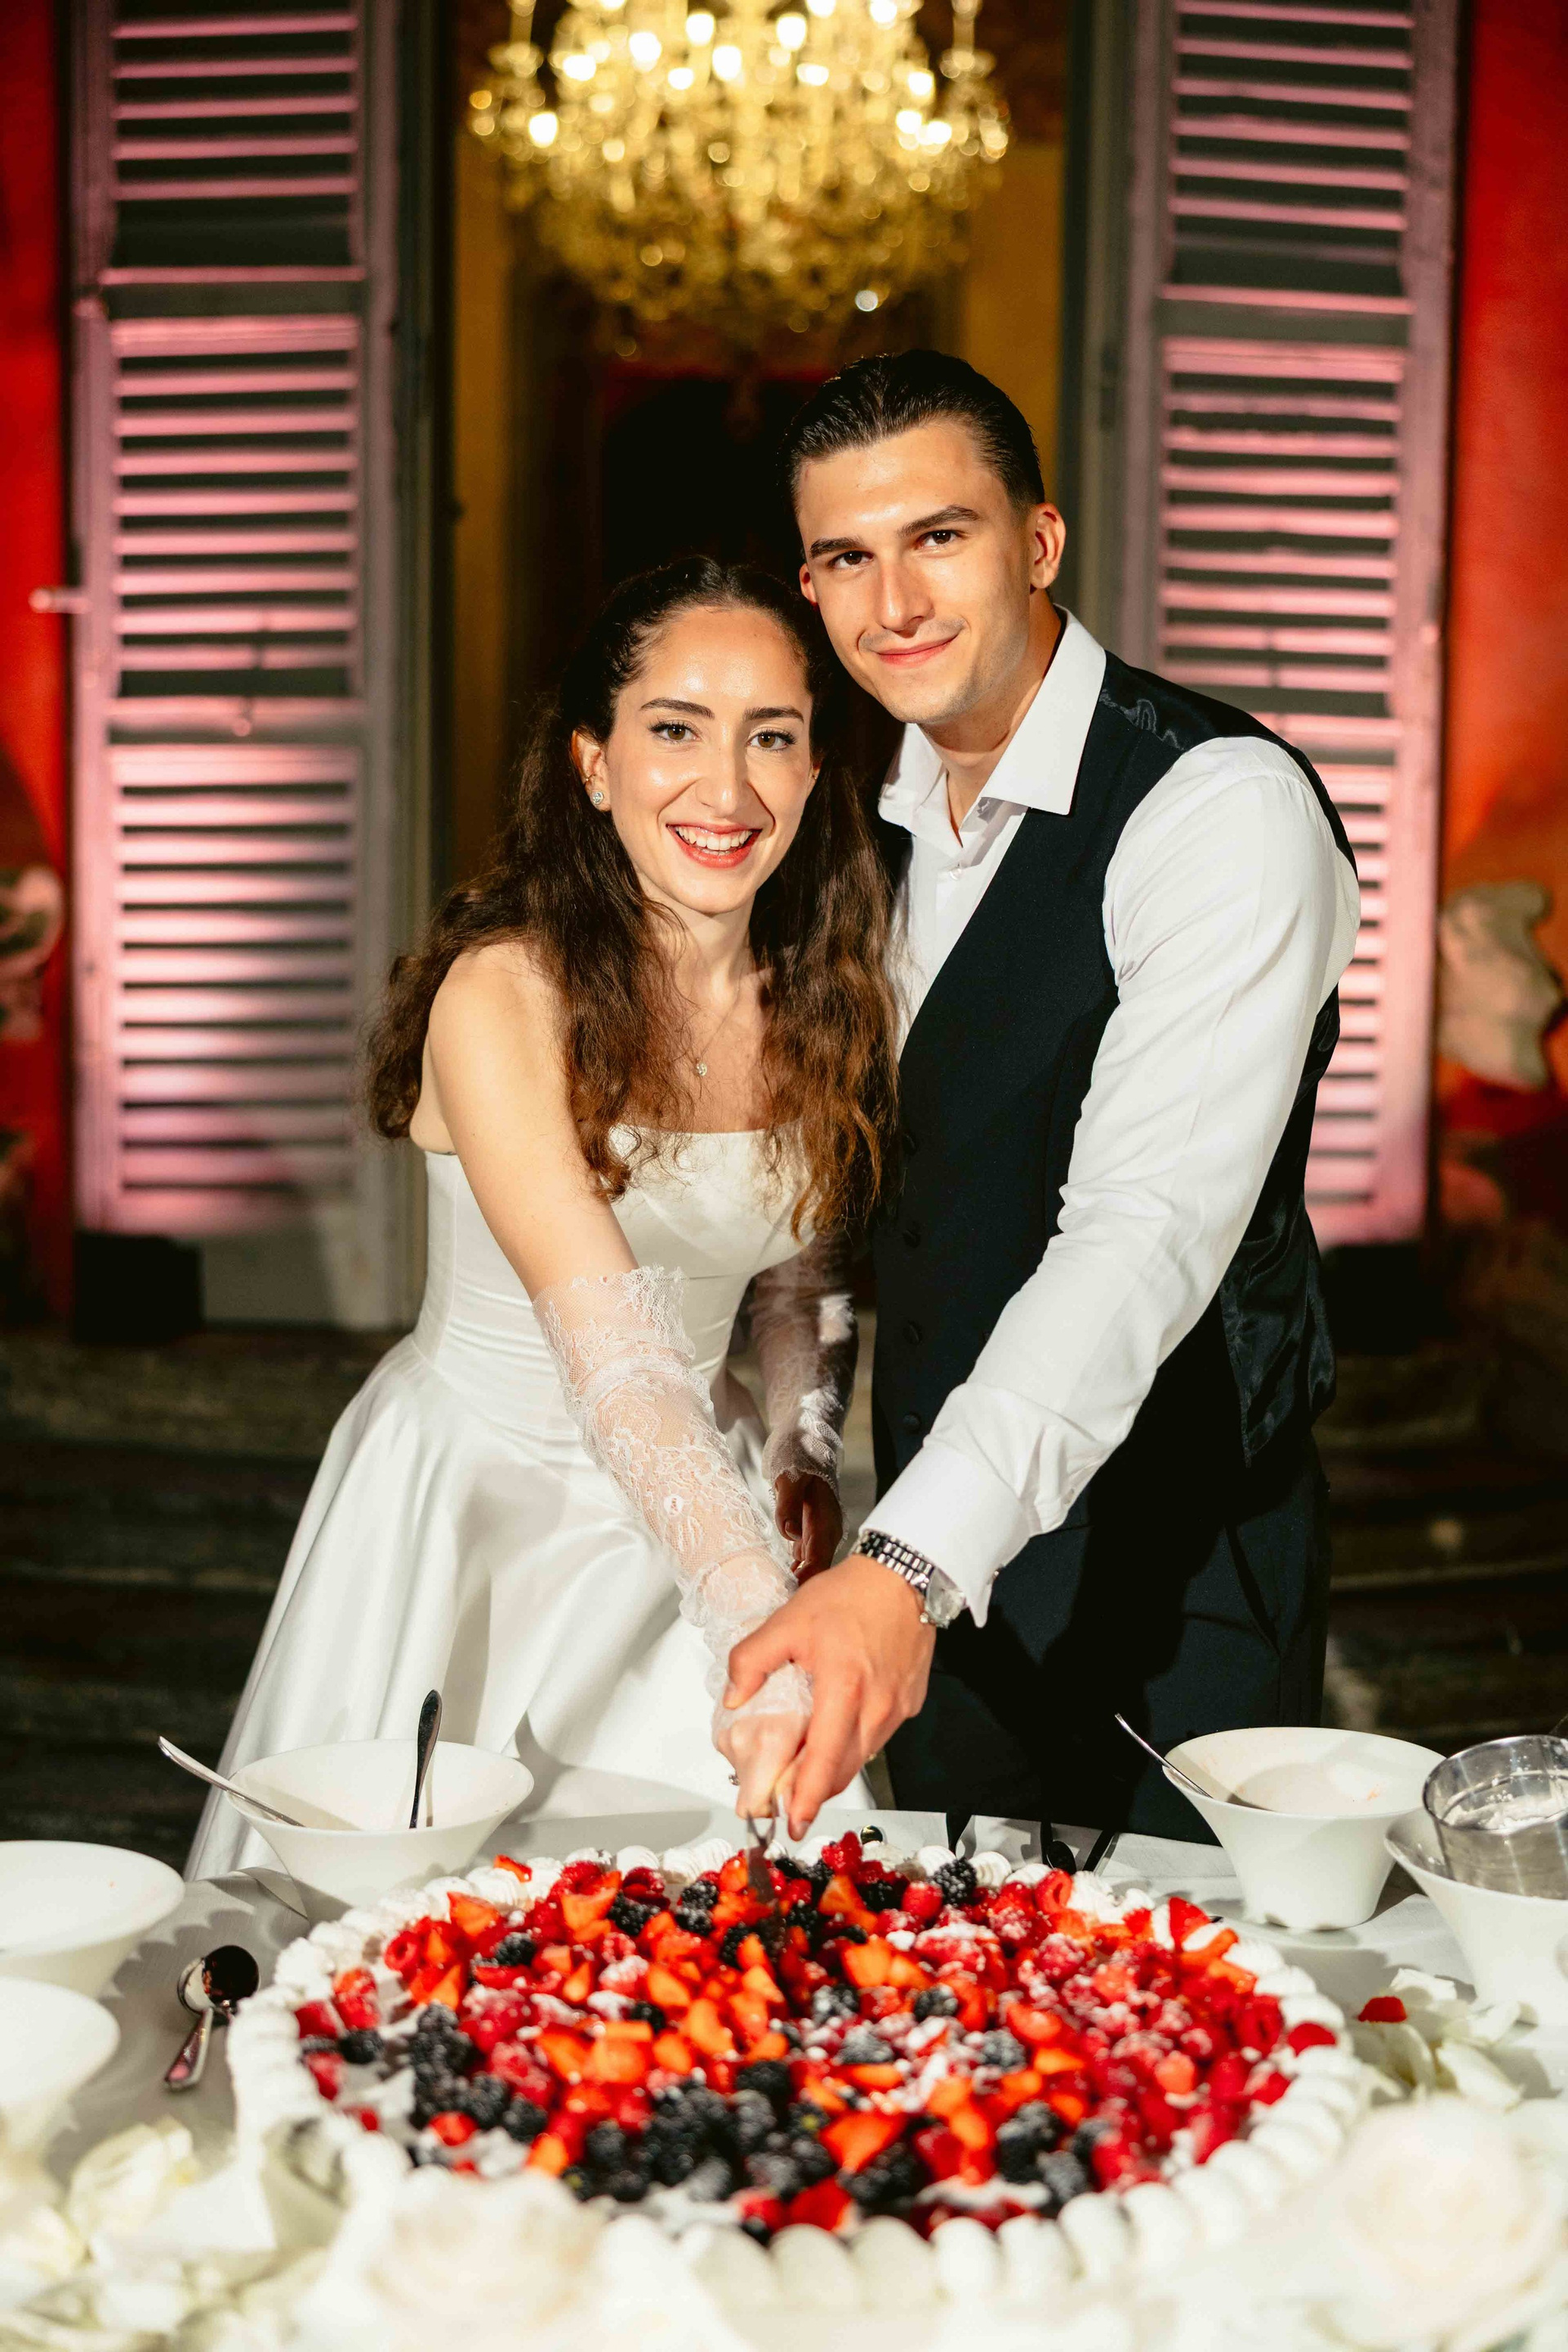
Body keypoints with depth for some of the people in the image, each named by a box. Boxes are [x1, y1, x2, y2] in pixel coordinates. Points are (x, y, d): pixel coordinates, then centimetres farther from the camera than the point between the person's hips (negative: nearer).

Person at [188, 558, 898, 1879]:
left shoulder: (824, 1000, -5)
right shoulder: (503, 993, -23)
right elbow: (607, 1349, -35)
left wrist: (806, 1449, -5)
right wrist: (755, 1627, -46)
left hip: (698, 1511, 5)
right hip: (470, 1505, -4)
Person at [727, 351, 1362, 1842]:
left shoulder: (1224, 807, -19)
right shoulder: (886, 821, 6)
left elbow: (1150, 1227, -31)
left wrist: (911, 1565, -41)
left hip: (1163, 1562, -7)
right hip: (930, 1553, 7)